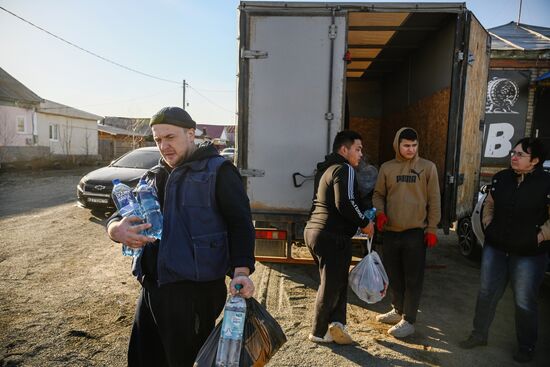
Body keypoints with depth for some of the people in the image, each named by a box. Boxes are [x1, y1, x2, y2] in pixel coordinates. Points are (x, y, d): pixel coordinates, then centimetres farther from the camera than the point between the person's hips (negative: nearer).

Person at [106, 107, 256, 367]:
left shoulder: (218, 171, -5)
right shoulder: (154, 177, 14)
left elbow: (240, 223, -11)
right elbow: (122, 213, 14)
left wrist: (241, 271, -24)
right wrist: (116, 229, -11)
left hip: (195, 291, -6)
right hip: (151, 288, 7)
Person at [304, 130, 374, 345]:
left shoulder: (326, 169, 19)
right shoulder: (345, 169, -11)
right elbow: (345, 203, -23)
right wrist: (364, 223, -9)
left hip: (313, 230, 10)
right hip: (333, 236, -9)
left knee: (335, 281, 19)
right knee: (332, 285, 4)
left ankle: (336, 322, 11)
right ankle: (319, 332, 16)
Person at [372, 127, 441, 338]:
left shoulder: (428, 167, -1)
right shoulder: (387, 168, 5)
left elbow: (434, 200, 0)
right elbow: (378, 194, 10)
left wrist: (432, 229, -4)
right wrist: (379, 211, -9)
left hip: (416, 232, -3)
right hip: (390, 231, 3)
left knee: (413, 278, 3)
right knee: (393, 275, 14)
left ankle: (408, 321, 15)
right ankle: (398, 310, 33)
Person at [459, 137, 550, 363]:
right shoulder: (501, 178, 1)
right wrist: (487, 226, 5)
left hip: (529, 254, -4)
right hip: (495, 248, 4)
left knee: (524, 302, 10)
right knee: (486, 294, 13)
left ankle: (526, 347, 32)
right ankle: (479, 334, 31)